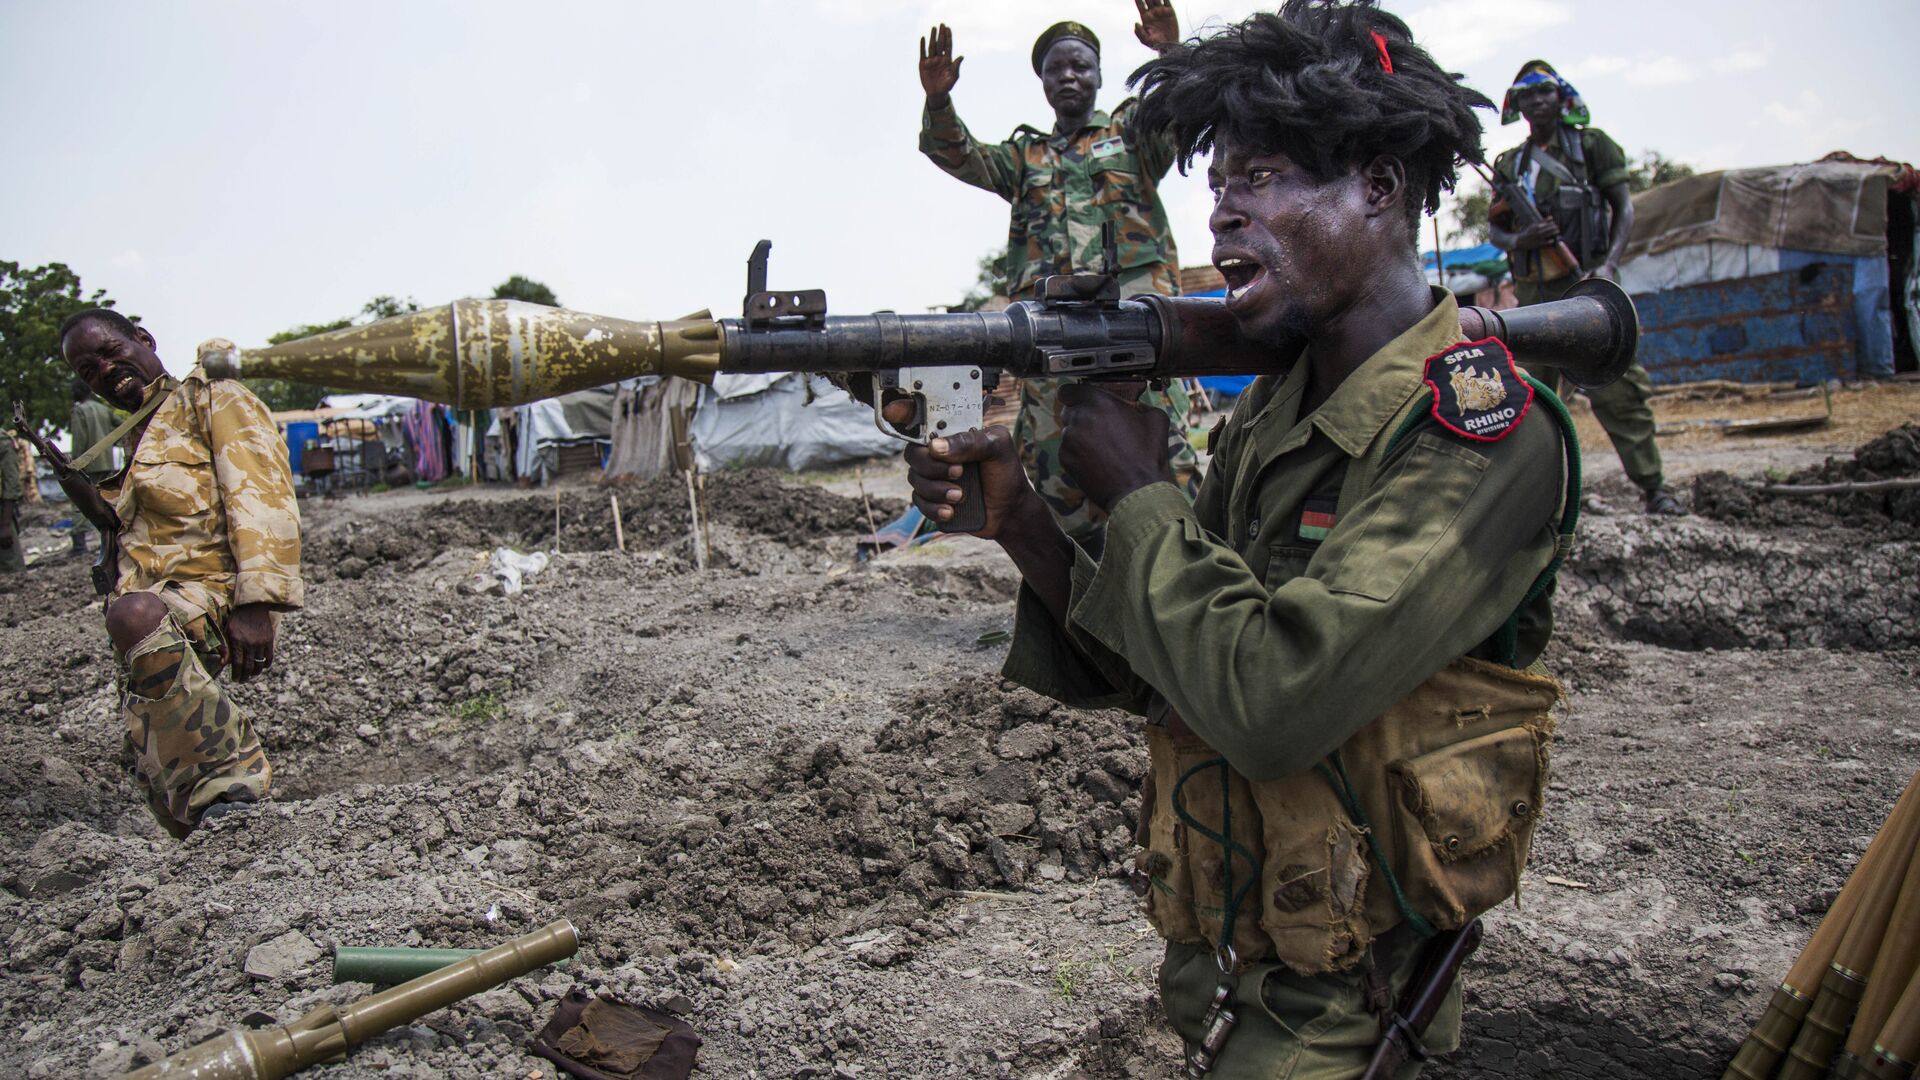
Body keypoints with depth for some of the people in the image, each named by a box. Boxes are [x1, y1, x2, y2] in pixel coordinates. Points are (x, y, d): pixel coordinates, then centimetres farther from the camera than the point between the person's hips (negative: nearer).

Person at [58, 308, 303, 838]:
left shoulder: (215, 400, 2)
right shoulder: (139, 437, 27)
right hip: (157, 601, 9)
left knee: (136, 615, -40)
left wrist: (257, 600, -25)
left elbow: (261, 500, -14)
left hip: (218, 597, -9)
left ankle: (235, 774, -33)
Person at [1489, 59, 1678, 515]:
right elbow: (1495, 228, 15)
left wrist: (1609, 264, -14)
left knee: (1617, 387, -9)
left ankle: (1653, 487, -5)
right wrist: (1519, 241, -10)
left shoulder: (1591, 145, 7)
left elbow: (1624, 208, 2)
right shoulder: (1510, 164, 17)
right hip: (1534, 293, 4)